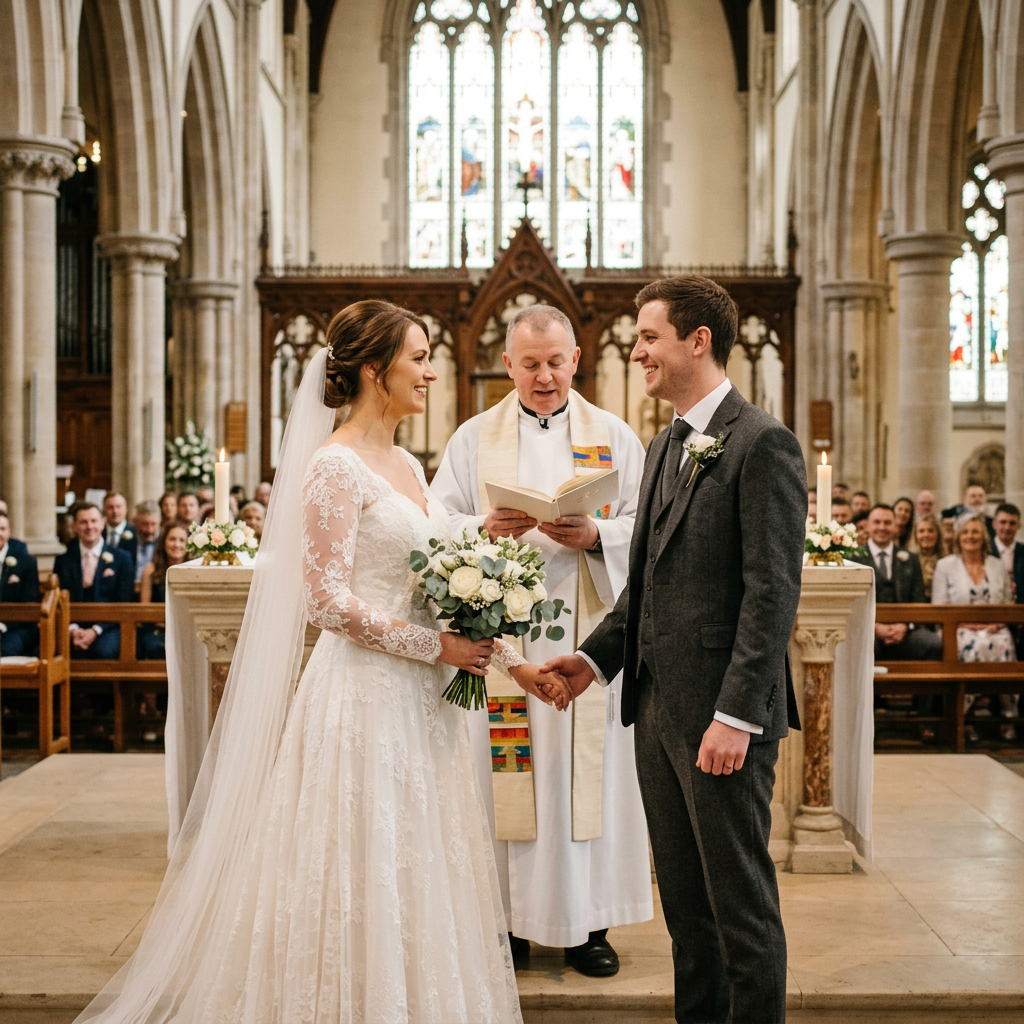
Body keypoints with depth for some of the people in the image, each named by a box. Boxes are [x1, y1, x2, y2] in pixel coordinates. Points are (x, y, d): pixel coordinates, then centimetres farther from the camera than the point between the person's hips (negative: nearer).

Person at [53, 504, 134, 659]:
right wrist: (72, 629, -12)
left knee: (103, 650, -35)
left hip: (107, 627, -1)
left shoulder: (121, 558, 8)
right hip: (74, 625, 1)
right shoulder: (63, 560, 13)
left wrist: (95, 631, -12)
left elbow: (124, 602, 2)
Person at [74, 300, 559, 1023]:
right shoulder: (335, 467, -11)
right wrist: (436, 647, -15)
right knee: (366, 873, 0)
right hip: (366, 692, -8)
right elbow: (328, 599, -18)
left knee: (419, 872, 12)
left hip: (419, 695, 8)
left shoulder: (408, 466, 14)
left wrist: (512, 660, 11)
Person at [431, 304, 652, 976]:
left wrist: (594, 536, -15)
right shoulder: (475, 438, 10)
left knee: (586, 767, 1)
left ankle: (587, 924, 10)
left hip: (587, 628, 0)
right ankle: (507, 919, 12)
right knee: (503, 770, 1)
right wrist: (487, 529, -16)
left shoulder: (614, 437, 9)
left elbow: (648, 528, 3)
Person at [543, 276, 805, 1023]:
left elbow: (773, 590, -17)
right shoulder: (664, 447, 17)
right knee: (684, 897, 16)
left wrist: (737, 714, -21)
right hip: (658, 708, 8)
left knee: (741, 900, 3)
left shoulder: (762, 443, -11)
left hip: (723, 714, -8)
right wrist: (598, 656, 9)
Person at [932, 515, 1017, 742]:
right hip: (959, 630, -2)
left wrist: (998, 622, -7)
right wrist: (967, 623, -12)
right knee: (975, 645, -38)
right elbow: (938, 609, 1)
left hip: (993, 630, 2)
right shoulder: (945, 566, 8)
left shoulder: (998, 566, 18)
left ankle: (1008, 716, -27)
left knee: (1003, 643, -35)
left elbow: (1008, 604, 16)